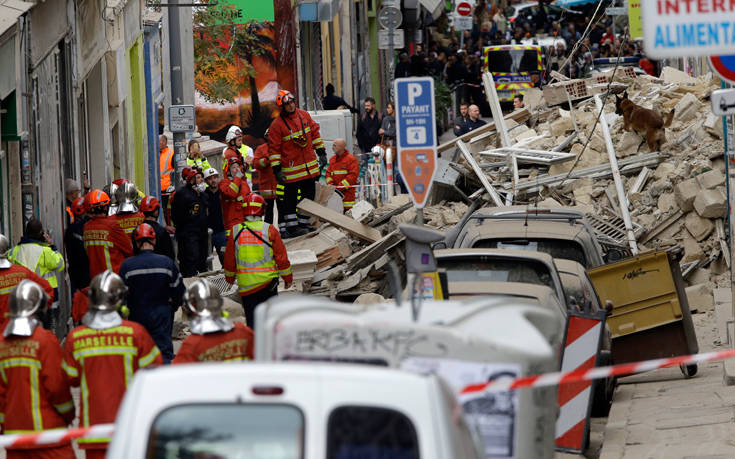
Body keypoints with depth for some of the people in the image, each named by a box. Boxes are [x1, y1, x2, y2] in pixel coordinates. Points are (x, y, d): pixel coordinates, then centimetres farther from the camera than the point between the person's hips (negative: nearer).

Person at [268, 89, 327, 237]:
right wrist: (277, 170, -14)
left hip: (310, 167, 6)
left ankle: (303, 223, 23)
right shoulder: (277, 125, -12)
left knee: (309, 195, 12)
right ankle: (291, 226, 5)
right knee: (291, 197, -2)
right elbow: (274, 148, -10)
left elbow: (315, 132, 15)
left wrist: (321, 153, 13)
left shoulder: (304, 115, 5)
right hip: (291, 168, -6)